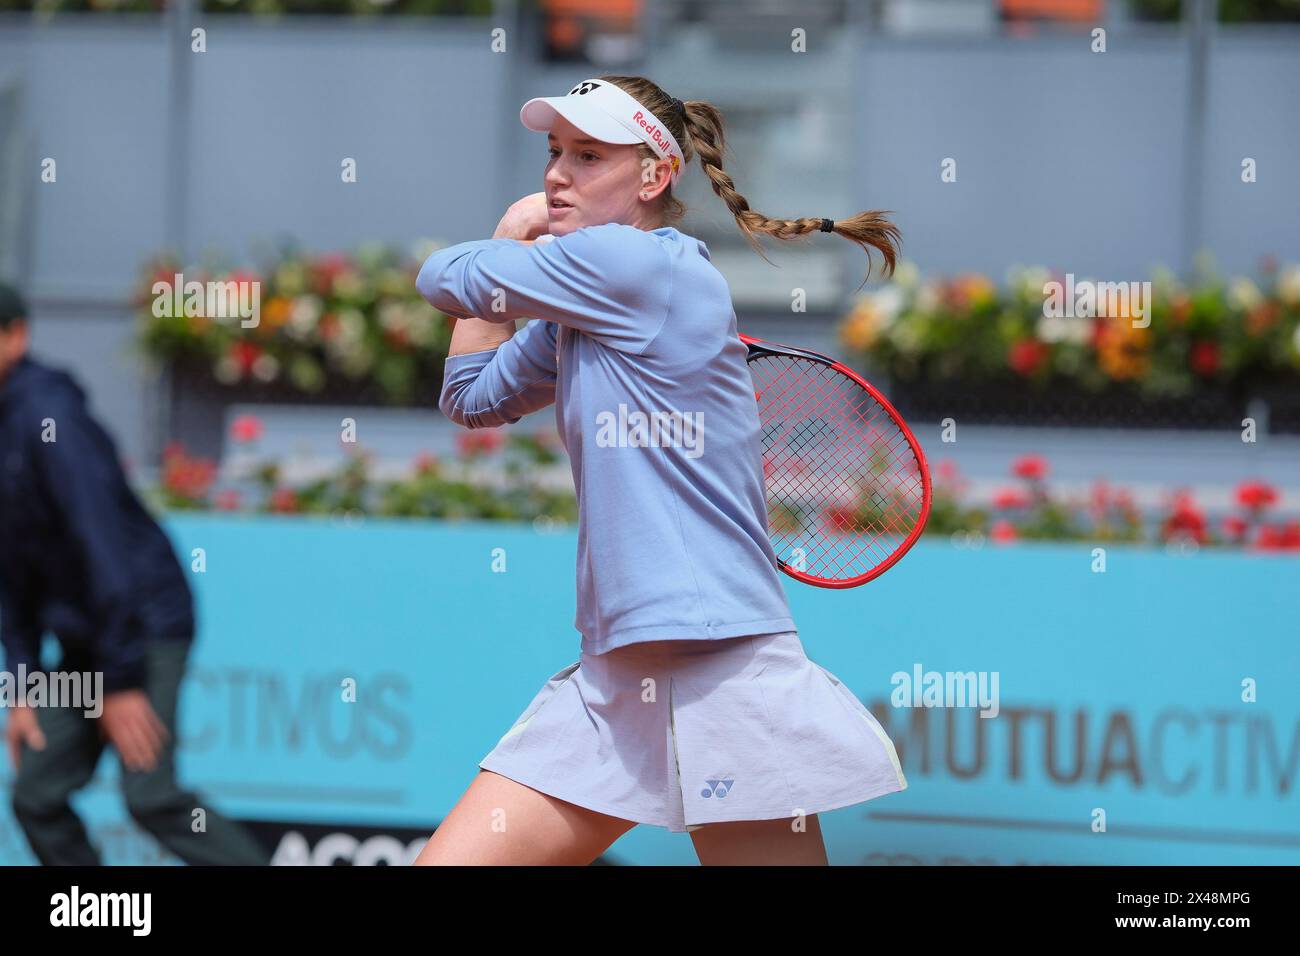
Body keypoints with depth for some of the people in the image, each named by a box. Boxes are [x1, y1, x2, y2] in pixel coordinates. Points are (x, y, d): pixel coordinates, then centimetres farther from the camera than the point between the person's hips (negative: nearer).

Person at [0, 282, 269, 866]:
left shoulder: (48, 418, -17)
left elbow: (103, 545, -22)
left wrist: (122, 681, -24)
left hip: (146, 622, -9)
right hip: (80, 639, 9)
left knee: (150, 794, -19)